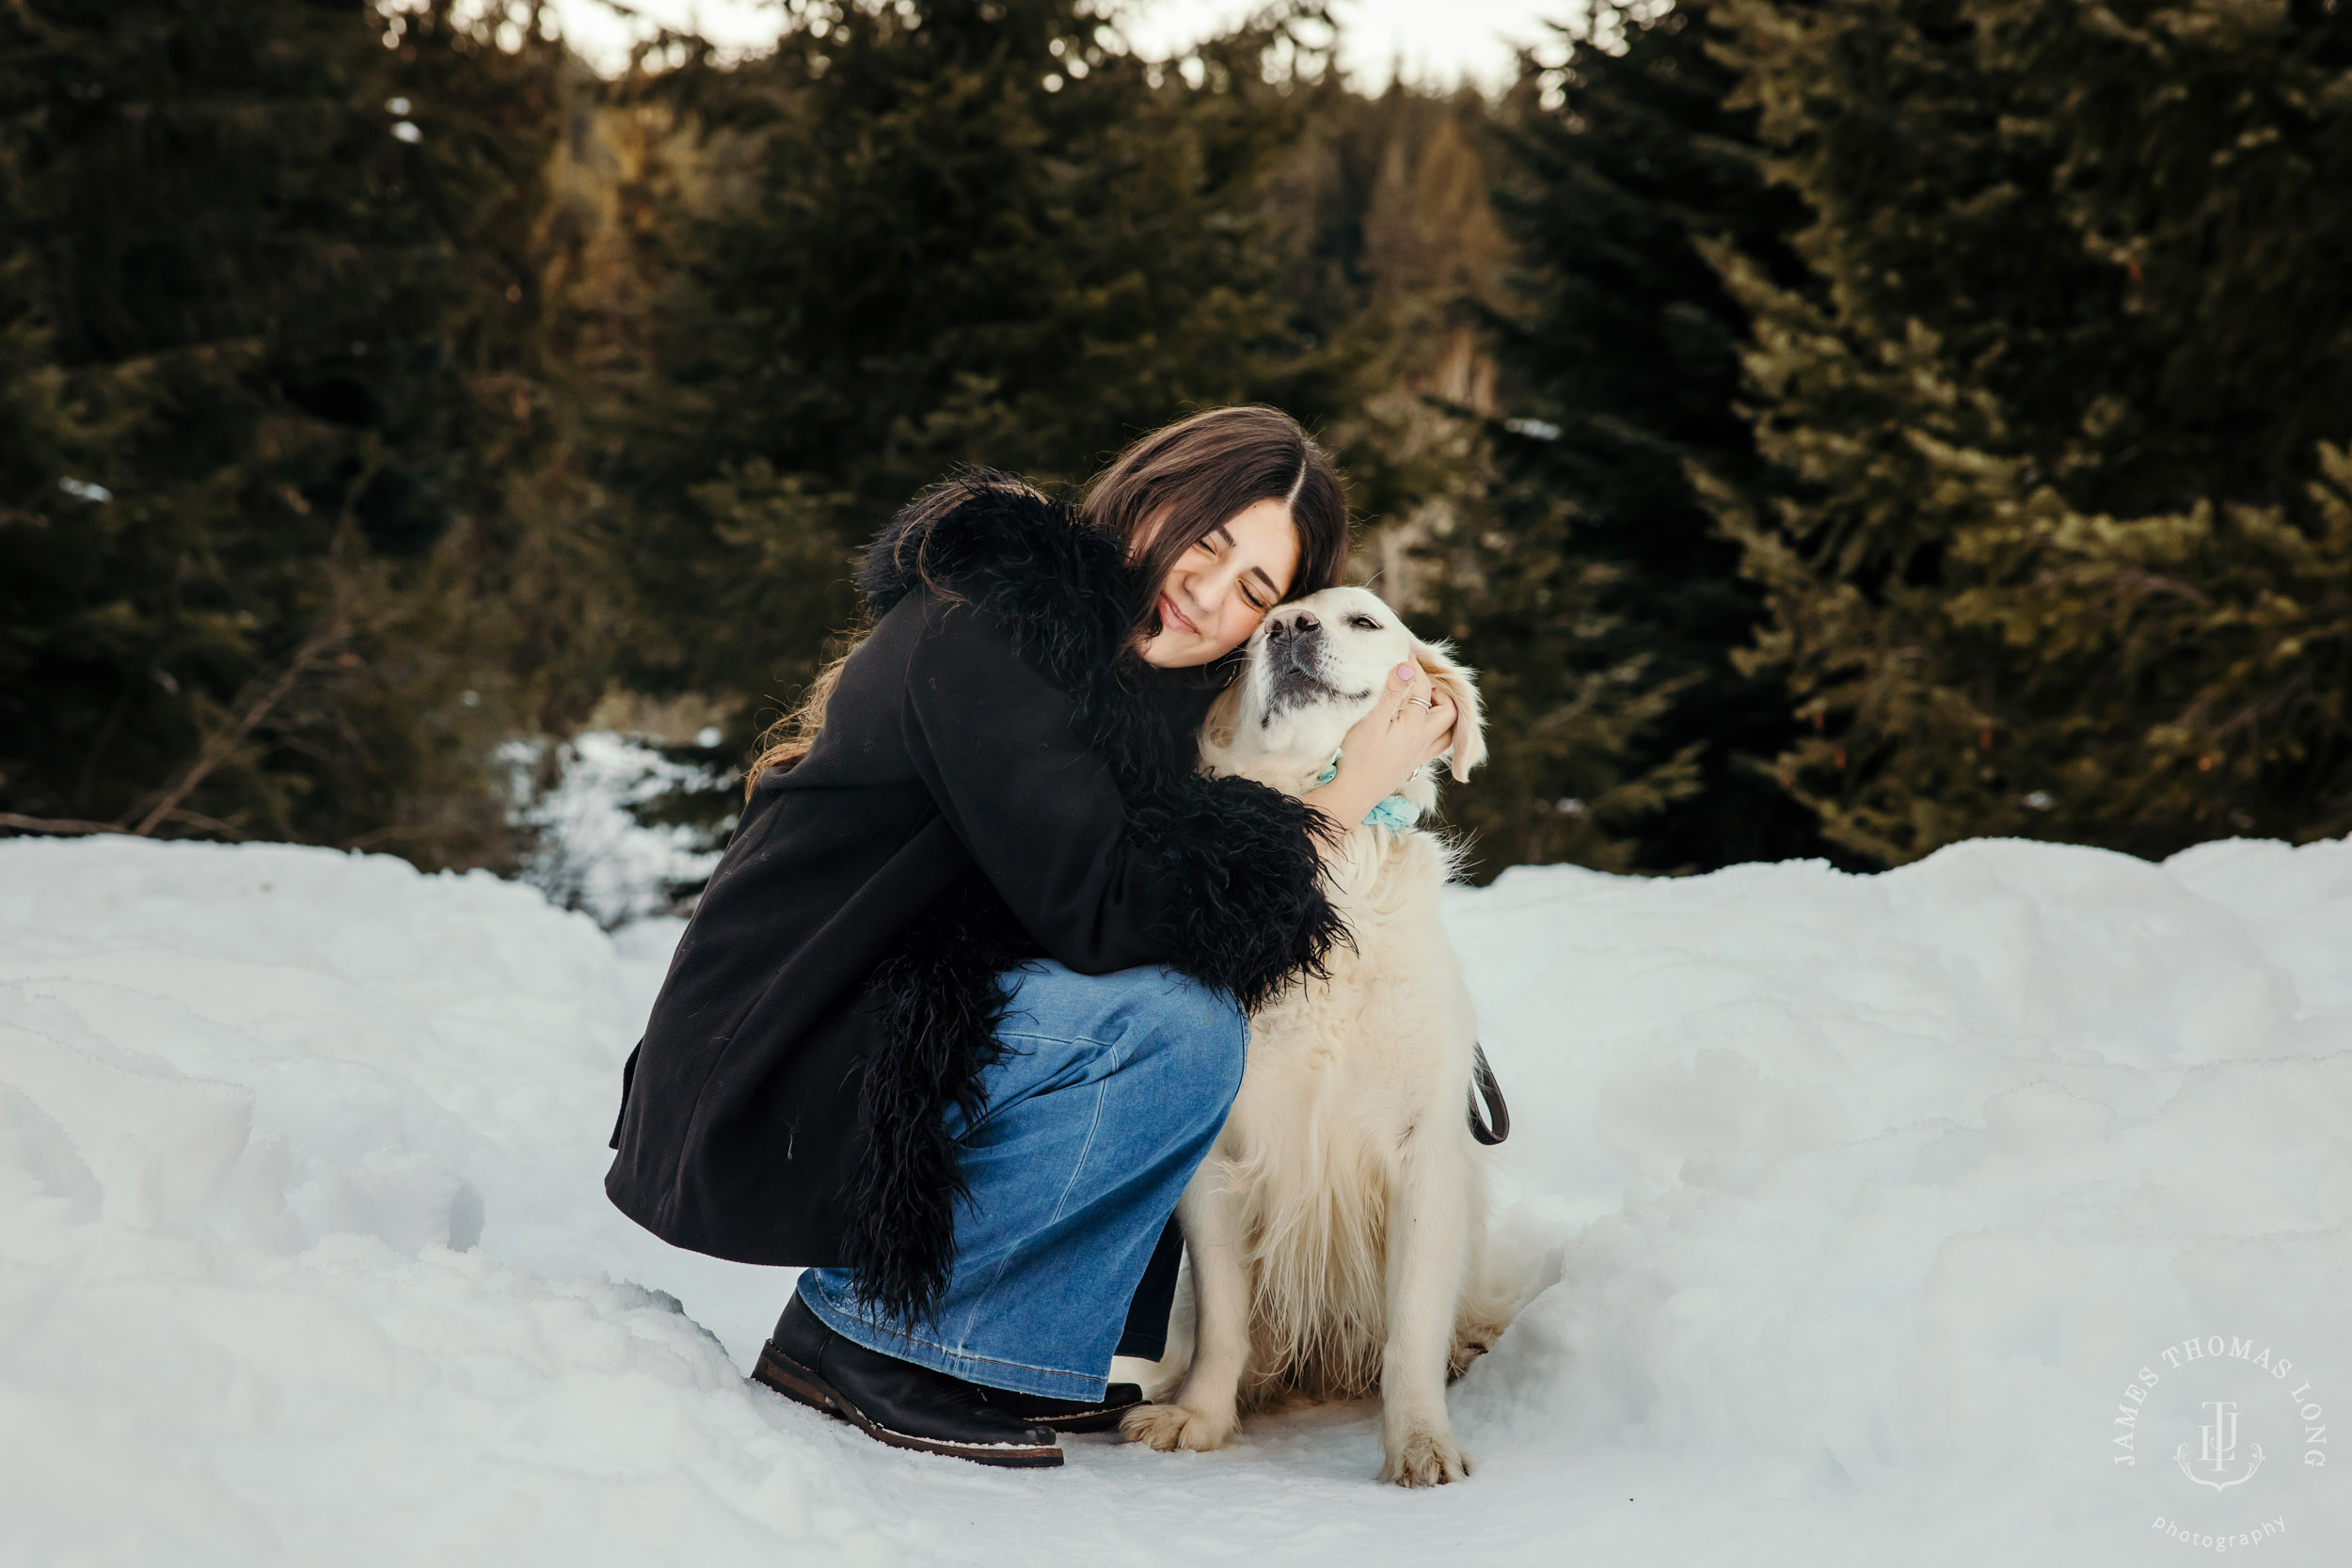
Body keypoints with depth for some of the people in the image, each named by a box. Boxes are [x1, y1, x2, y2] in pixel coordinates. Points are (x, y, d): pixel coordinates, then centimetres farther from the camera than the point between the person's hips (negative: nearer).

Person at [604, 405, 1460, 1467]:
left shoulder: (1133, 674, 11)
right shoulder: (981, 630, -18)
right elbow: (1100, 913, -24)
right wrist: (1343, 800, -17)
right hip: (756, 1105, -10)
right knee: (1176, 1029, -23)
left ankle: (1035, 1353, 13)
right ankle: (865, 1338, -9)